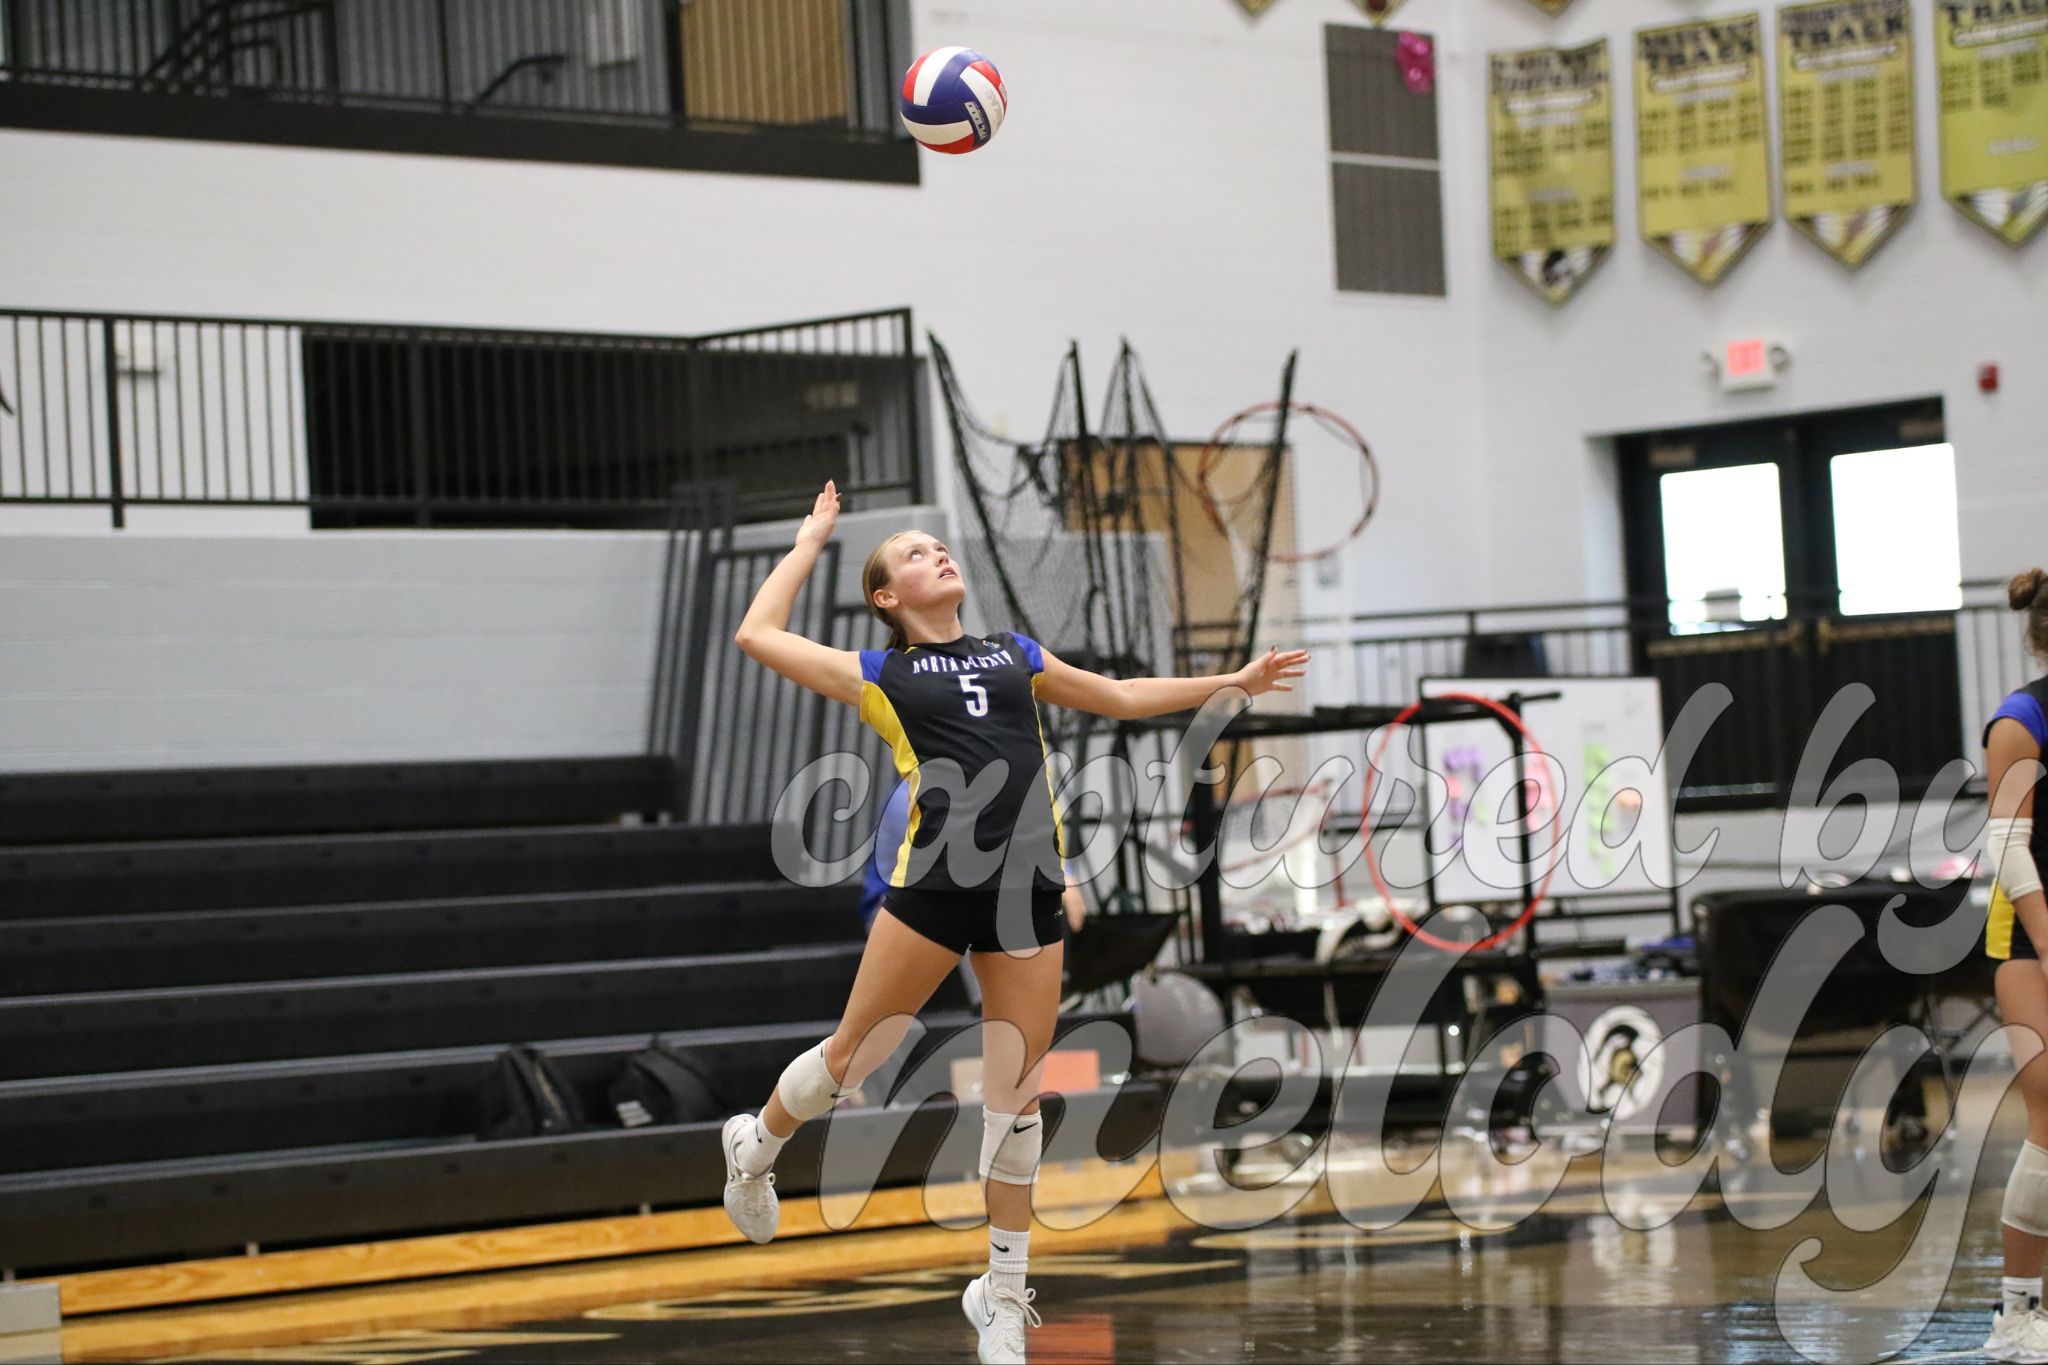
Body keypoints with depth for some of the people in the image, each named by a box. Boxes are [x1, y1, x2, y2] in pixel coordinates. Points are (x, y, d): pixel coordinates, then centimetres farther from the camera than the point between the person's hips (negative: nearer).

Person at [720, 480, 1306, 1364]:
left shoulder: (1014, 655, 20)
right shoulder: (880, 676, 8)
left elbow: (1120, 697, 31)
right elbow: (758, 635, 6)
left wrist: (1231, 682, 31)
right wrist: (810, 543, 16)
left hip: (1029, 893, 3)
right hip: (932, 886, -3)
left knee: (1016, 1093, 4)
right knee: (852, 1056, 2)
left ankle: (1003, 1292, 13)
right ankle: (755, 1148, 34)